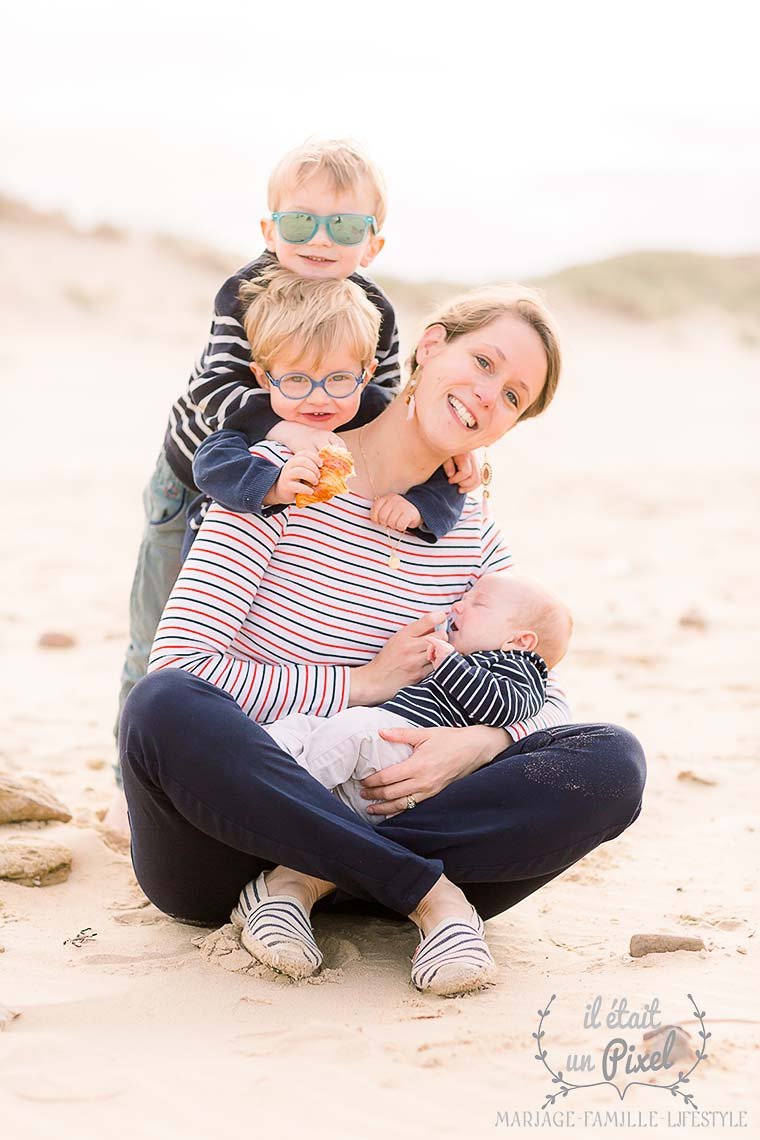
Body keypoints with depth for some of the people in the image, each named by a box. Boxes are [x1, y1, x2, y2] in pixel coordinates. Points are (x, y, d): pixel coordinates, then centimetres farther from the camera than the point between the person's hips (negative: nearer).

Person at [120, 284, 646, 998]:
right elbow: (179, 664, -15)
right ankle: (430, 891, -27)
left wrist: (480, 743, -15)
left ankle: (306, 882, -21)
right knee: (164, 707, -37)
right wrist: (361, 685, -12)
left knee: (613, 763, -16)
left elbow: (547, 703, 9)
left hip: (375, 825, 4)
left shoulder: (472, 536, 10)